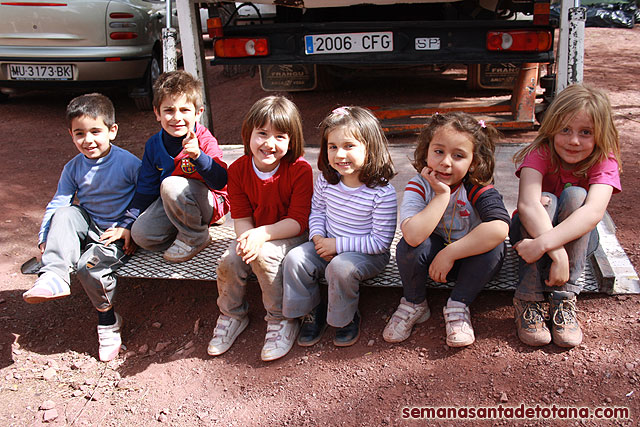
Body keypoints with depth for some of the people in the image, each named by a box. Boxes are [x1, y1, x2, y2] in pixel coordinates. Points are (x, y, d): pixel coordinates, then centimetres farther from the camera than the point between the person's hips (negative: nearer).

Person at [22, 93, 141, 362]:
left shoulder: (129, 163, -10)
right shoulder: (73, 168, 5)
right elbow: (56, 204, 5)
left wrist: (129, 229, -16)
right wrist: (45, 238, -7)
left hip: (118, 234, -4)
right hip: (88, 228, 5)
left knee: (89, 264, -27)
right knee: (66, 214, -25)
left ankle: (108, 320, 0)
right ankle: (53, 276, -32)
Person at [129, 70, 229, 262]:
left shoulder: (204, 140, -16)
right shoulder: (154, 145, 1)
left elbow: (220, 182, -30)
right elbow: (146, 189, 10)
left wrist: (198, 155, -45)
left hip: (210, 203, -6)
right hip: (170, 203, 6)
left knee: (170, 184, -33)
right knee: (140, 234, -15)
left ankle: (195, 237, -12)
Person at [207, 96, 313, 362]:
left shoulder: (300, 170, -18)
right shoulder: (238, 170, -6)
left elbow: (299, 221, -20)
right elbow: (241, 217, -3)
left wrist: (262, 235, -33)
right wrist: (246, 237, -27)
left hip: (291, 236, -4)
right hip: (254, 235, 4)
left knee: (263, 254, -32)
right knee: (229, 261, -21)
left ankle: (282, 321, -10)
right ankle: (232, 315, 10)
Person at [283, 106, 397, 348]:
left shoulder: (382, 193, -23)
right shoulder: (326, 181, -6)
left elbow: (381, 241, -20)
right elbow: (317, 209, 12)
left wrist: (338, 245, -22)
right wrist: (318, 236, -8)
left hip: (369, 253, -5)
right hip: (329, 245, 5)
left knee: (341, 267, -34)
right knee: (295, 259, -15)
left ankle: (346, 318, -4)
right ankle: (312, 311, 8)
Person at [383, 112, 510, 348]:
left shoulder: (478, 189, -20)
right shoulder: (418, 186, -19)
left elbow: (500, 227, -40)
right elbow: (413, 235, -37)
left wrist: (449, 253, -37)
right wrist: (442, 195, -35)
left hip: (471, 260, 0)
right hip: (430, 257, 0)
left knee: (494, 245, -30)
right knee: (409, 245, -30)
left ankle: (458, 306, -9)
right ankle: (414, 304, -2)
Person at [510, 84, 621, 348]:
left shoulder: (604, 162, -18)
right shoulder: (541, 153, -21)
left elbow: (594, 212, -38)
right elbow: (527, 204, -39)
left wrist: (543, 244, -50)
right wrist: (557, 253, -49)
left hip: (578, 237, 1)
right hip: (530, 229, -1)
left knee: (575, 196, -29)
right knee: (545, 200, -32)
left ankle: (563, 299, -28)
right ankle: (530, 300, -30)